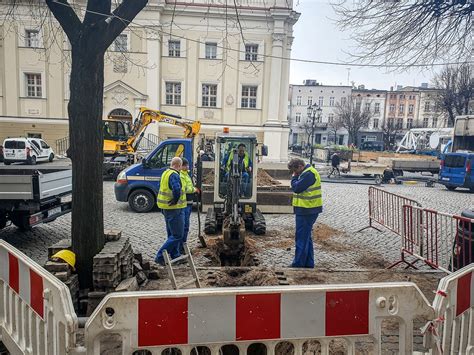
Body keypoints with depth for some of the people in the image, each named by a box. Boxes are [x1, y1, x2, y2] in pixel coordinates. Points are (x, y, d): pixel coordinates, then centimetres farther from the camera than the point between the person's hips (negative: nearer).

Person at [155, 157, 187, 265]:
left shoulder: (165, 173, 13)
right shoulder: (174, 175, -19)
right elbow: (177, 190, -35)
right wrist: (175, 200, -20)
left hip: (166, 208, 10)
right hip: (174, 209, -10)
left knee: (172, 234, 18)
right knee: (177, 235, -4)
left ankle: (175, 256, 28)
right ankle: (160, 256, -4)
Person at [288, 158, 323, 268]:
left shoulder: (309, 174, -17)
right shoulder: (306, 173, 16)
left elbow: (296, 188, -19)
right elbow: (298, 187, 18)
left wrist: (294, 177, -7)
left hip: (306, 211, -11)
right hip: (306, 210, 11)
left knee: (301, 238, -4)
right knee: (307, 237, 17)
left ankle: (298, 264, 3)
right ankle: (309, 264, 26)